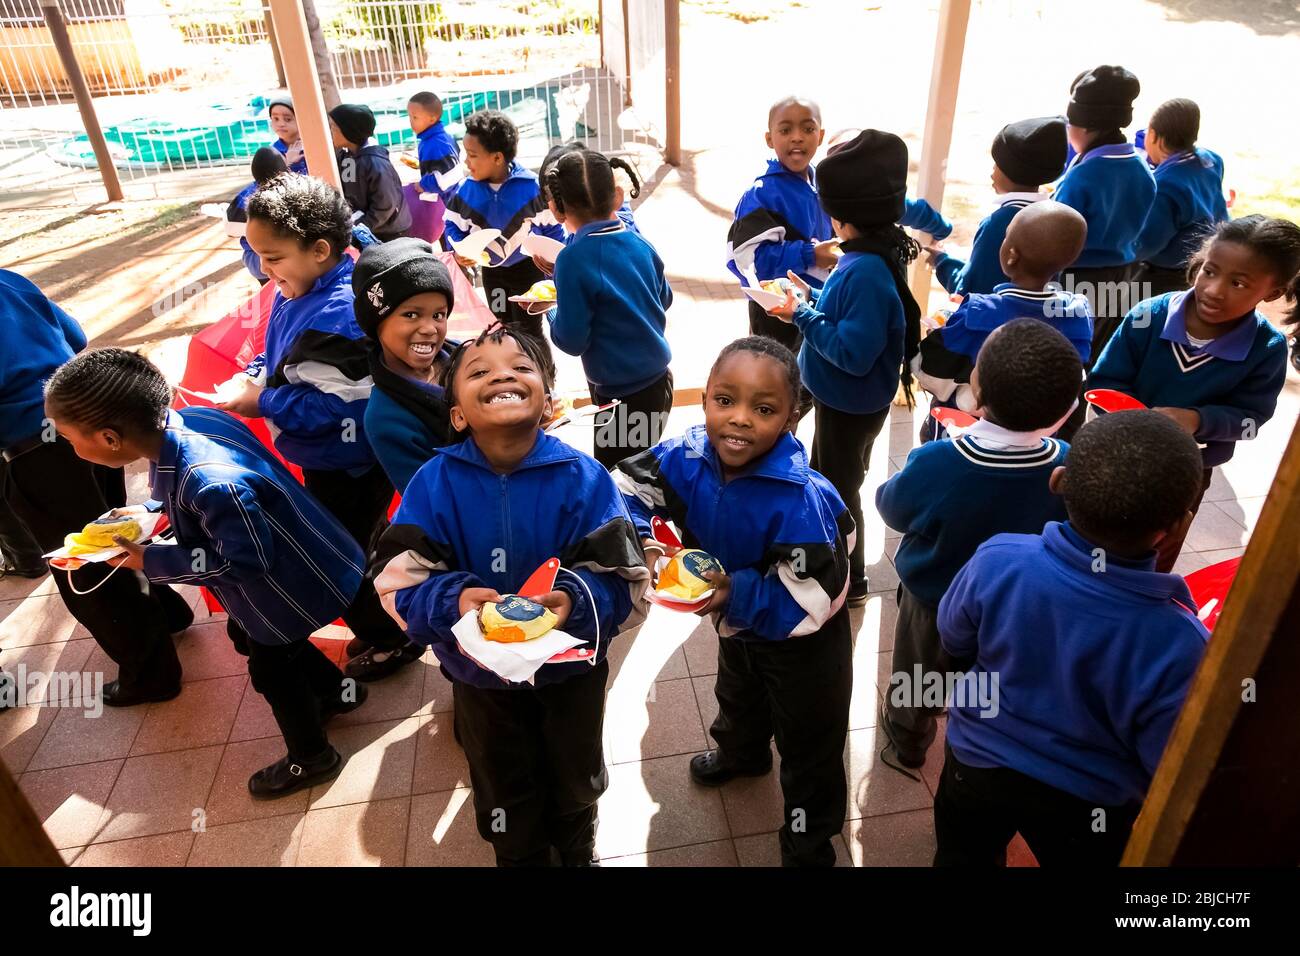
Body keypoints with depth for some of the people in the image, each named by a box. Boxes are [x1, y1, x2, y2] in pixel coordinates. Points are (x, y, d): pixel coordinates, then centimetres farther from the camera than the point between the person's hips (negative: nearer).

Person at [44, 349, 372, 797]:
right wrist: (148, 511, -2)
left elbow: (246, 561, -28)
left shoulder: (209, 483, -41)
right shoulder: (190, 418, -13)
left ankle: (311, 758, 40)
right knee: (246, 635, 29)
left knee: (271, 669, 14)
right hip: (290, 569, 9)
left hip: (291, 586, -9)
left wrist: (152, 562, -20)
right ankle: (338, 689, 49)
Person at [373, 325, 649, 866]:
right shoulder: (434, 484, -19)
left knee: (574, 780, 28)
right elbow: (401, 583, -17)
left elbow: (625, 582, -20)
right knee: (503, 792, 25)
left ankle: (578, 852, 62)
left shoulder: (583, 478, -22)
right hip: (478, 670, 0)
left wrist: (575, 601, -38)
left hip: (570, 664, 0)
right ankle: (521, 857, 58)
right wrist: (453, 601, -36)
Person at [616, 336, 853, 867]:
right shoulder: (689, 455, -26)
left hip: (802, 642, -6)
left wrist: (738, 593, -38)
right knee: (738, 698, 37)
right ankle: (741, 752, 71)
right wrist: (648, 546, -24)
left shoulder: (801, 501, -42)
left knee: (808, 744, 17)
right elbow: (631, 484, -10)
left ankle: (809, 844, 44)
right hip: (738, 622, 6)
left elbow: (809, 603, -36)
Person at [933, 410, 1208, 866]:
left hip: (979, 762, 1)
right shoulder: (1176, 644, -36)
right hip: (1088, 807, 0)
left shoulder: (999, 561, -31)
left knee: (960, 856, 30)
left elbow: (955, 641, -9)